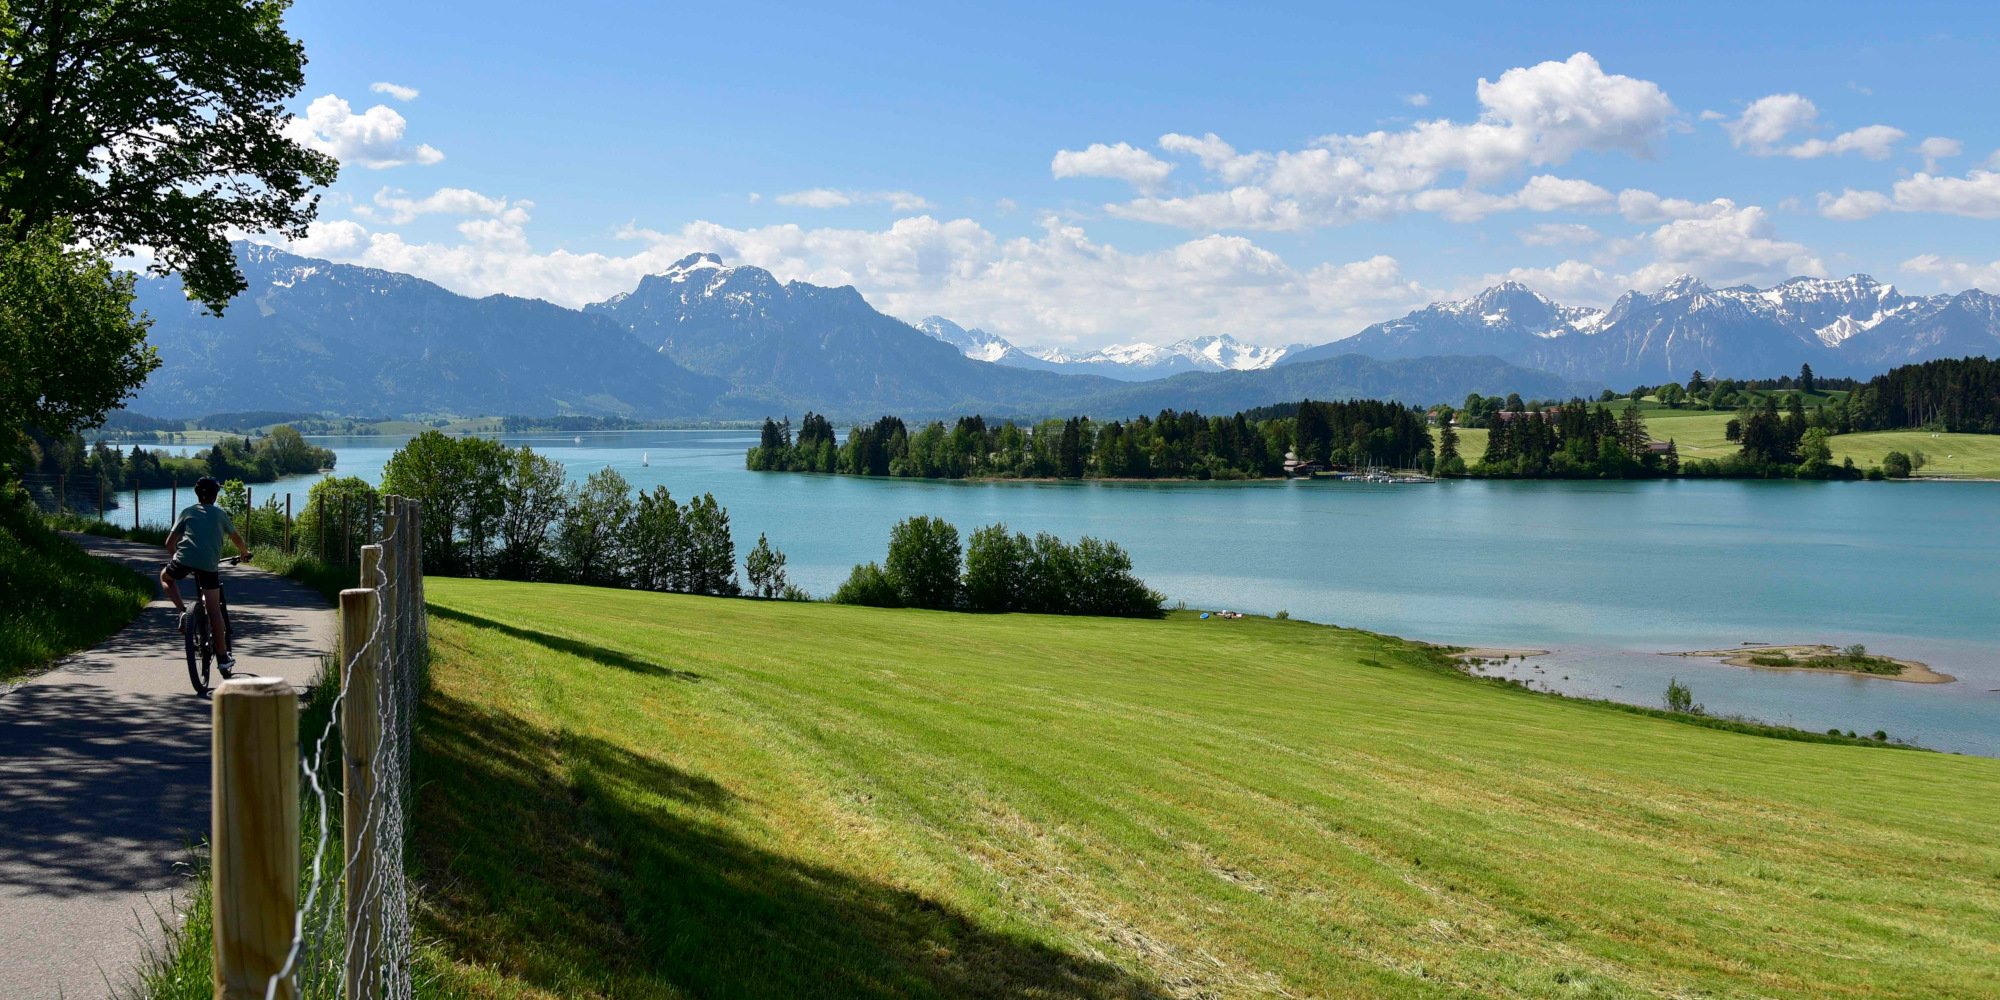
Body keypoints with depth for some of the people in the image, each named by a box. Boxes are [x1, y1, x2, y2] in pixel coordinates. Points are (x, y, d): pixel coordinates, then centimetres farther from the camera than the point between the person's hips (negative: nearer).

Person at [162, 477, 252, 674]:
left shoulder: (187, 512, 20)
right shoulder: (220, 514, 20)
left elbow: (169, 543, 20)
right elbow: (236, 538, 29)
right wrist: (245, 553, 49)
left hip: (184, 559, 0)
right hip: (209, 564, 0)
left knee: (165, 577, 33)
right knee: (214, 609, 4)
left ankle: (183, 611, 8)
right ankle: (223, 658, 4)